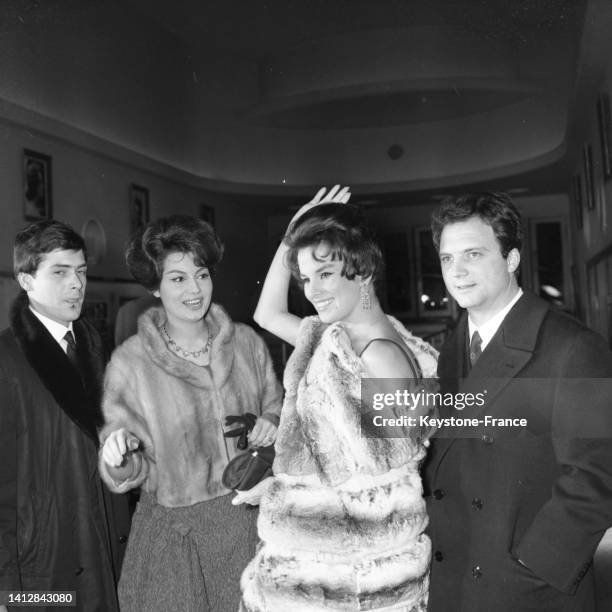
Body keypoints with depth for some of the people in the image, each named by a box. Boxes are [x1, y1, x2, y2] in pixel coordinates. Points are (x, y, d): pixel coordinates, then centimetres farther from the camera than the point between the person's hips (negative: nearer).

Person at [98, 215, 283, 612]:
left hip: (252, 519, 2)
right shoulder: (129, 362, -10)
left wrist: (273, 426, -10)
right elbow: (130, 474, -4)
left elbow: (276, 410, 11)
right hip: (174, 531, -2)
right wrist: (118, 459, -25)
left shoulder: (247, 342, -4)